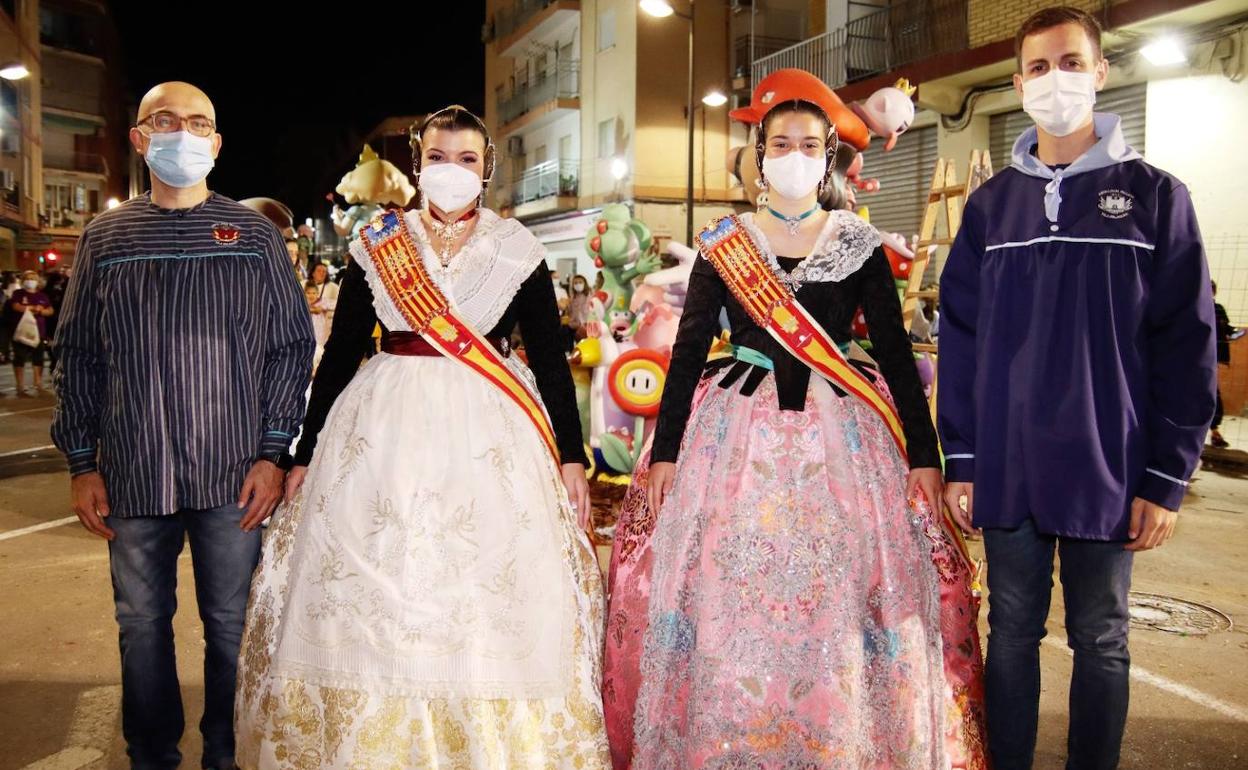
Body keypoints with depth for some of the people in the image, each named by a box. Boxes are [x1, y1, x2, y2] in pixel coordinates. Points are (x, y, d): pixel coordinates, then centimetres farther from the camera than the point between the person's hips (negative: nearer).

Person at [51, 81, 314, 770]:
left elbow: (291, 346, 2)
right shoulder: (105, 237, 8)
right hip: (131, 476, 2)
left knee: (232, 624, 7)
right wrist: (82, 462, 4)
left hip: (233, 475, -1)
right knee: (142, 624, 13)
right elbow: (76, 357, 9)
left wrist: (273, 452, -5)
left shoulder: (254, 234, 4)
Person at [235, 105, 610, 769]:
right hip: (383, 429, 1)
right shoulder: (375, 245, 6)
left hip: (489, 434, -1)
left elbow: (550, 358, 5)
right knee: (374, 601, 4)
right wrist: (305, 454, 7)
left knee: (490, 612, 1)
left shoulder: (518, 250, 4)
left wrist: (571, 457, -1)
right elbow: (339, 353, 8)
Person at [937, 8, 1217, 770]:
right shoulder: (991, 204, 7)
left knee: (1101, 641, 11)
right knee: (1012, 632, 13)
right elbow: (960, 337, 6)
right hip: (1007, 469, 2)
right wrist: (962, 461, 2)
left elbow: (1187, 347, -2)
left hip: (1110, 470, -2)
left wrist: (1168, 477, -6)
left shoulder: (1154, 195, 0)